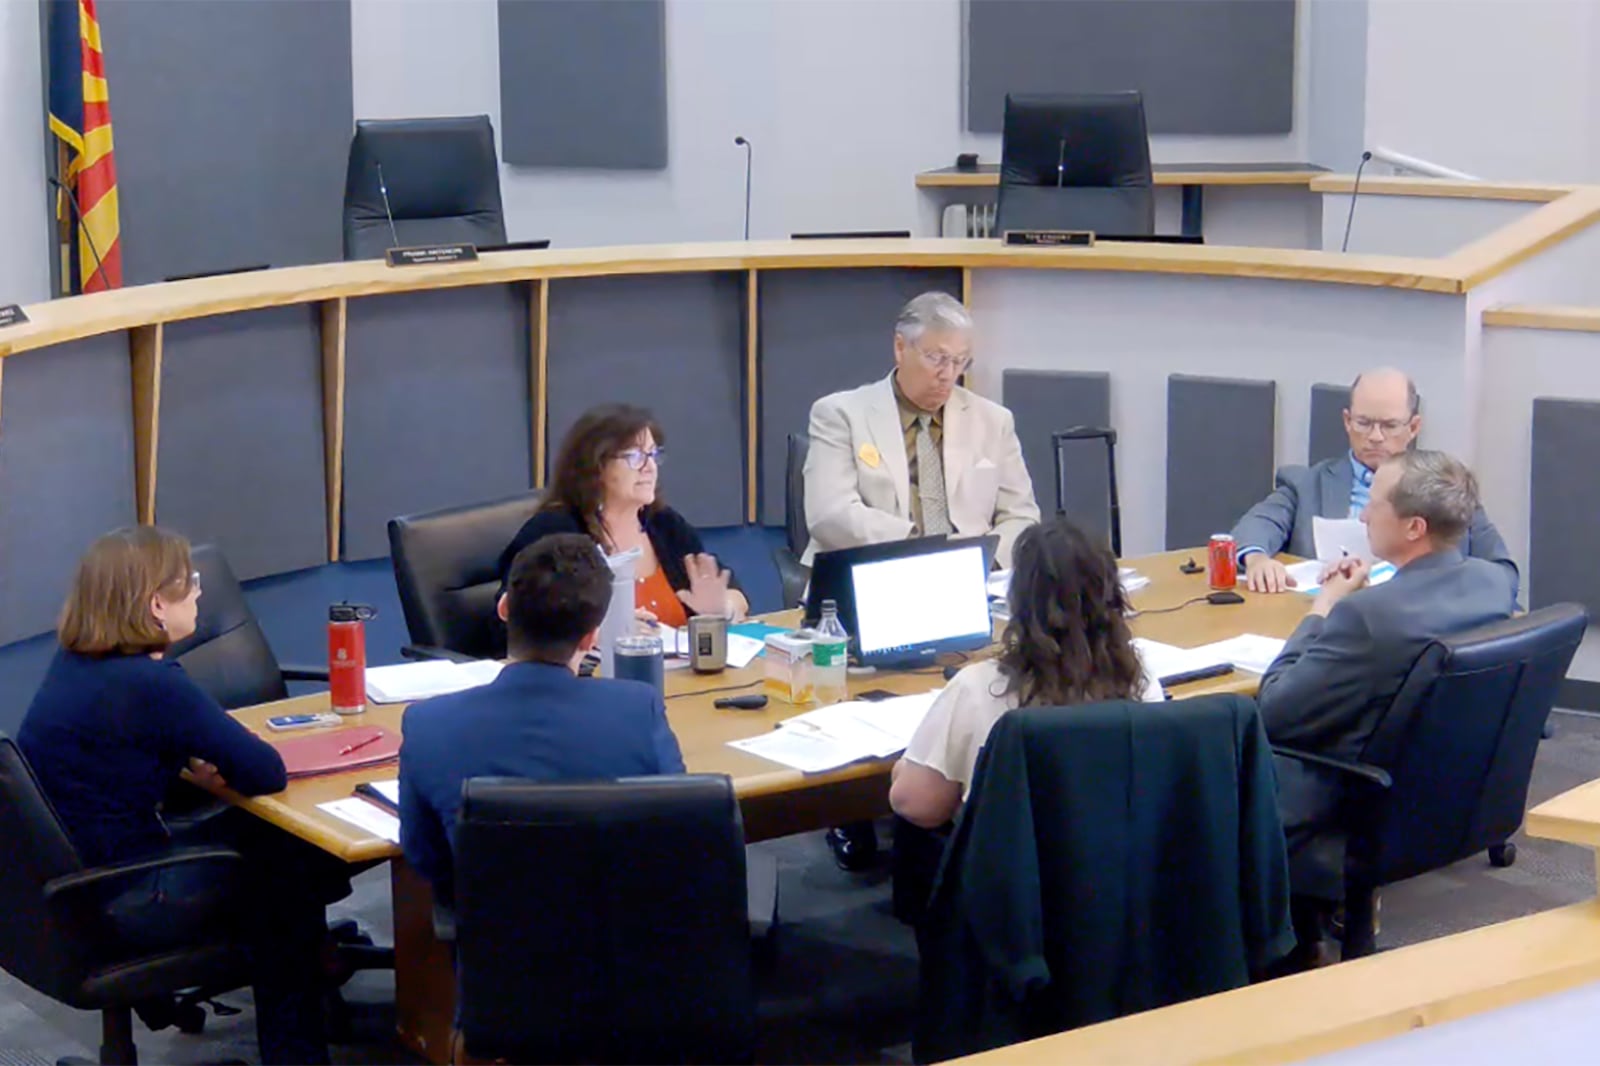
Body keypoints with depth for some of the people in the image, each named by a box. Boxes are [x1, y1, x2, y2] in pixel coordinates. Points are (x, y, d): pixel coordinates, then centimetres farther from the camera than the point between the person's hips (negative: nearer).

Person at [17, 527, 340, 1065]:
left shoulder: (72, 662, 1)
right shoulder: (151, 686, -25)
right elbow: (267, 774, -20)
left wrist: (197, 760, 0)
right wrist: (206, 763, 0)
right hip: (122, 908, -8)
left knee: (262, 836, 20)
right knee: (286, 872, 16)